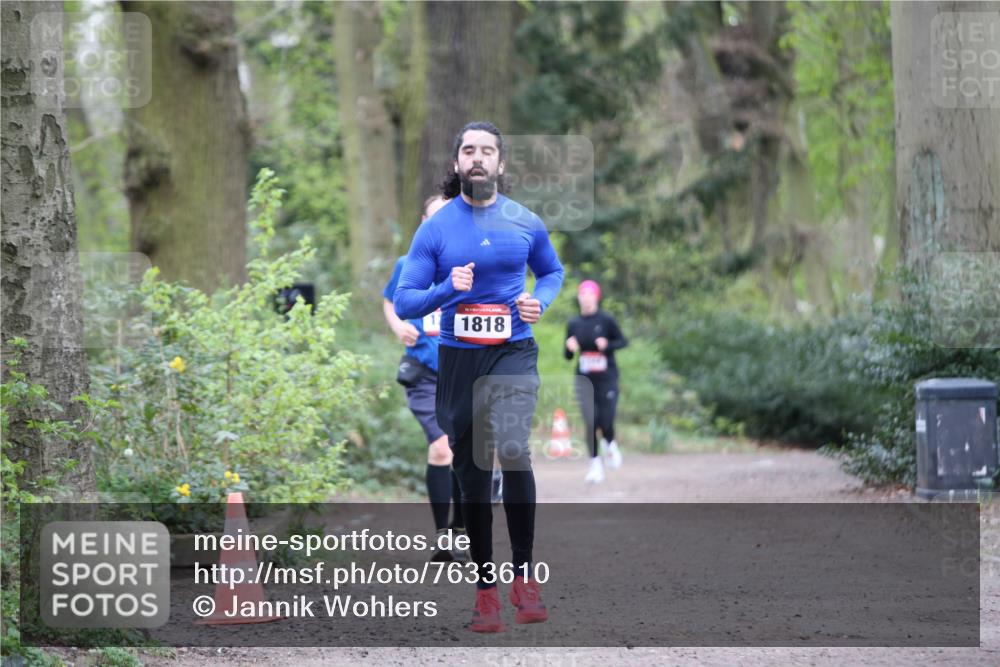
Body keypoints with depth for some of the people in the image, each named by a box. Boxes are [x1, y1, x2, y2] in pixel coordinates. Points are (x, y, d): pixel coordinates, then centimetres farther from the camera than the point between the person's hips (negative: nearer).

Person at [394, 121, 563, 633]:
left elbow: (553, 271, 20)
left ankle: (523, 574, -13)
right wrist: (447, 289, -19)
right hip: (457, 359, 2)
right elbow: (404, 302, -1)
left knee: (512, 449, -25)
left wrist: (540, 299, -1)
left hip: (512, 354, -1)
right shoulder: (436, 228, -1)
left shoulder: (526, 223, 2)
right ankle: (486, 588, 19)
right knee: (472, 473, 8)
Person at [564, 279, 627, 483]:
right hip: (584, 380, 2)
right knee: (590, 422, -9)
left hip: (607, 378, -2)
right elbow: (568, 356, 9)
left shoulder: (606, 320, -5)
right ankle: (595, 463, 3)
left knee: (606, 420, -4)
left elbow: (622, 341, 2)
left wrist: (607, 345, -17)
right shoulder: (573, 324, 3)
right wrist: (570, 348, -14)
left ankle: (610, 444, 32)